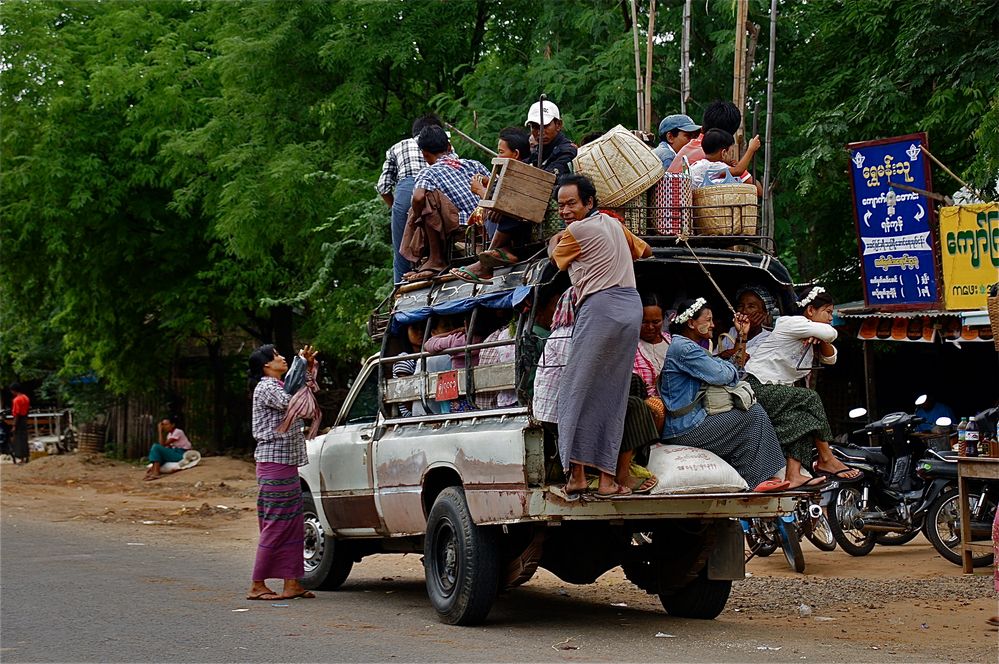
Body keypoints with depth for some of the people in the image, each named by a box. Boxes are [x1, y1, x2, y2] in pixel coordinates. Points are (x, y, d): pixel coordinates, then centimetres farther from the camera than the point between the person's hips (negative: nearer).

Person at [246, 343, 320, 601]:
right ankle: (257, 586, -5)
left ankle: (291, 583, 7)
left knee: (293, 524, 7)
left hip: (286, 463, 10)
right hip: (274, 462, -10)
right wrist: (302, 366, -16)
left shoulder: (280, 386, 19)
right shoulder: (266, 387, -10)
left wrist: (310, 368, 12)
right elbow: (289, 403, -24)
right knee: (276, 525, -9)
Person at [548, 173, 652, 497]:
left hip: (600, 306, -8)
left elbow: (554, 256, 16)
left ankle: (577, 473, -12)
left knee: (577, 389, -4)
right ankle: (608, 477, 4)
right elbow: (644, 250, 35)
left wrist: (554, 241, 37)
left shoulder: (576, 232, -4)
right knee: (612, 394, 7)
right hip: (631, 305, 8)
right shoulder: (613, 224, 19)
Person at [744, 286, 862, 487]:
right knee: (810, 399, -20)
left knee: (802, 417, -14)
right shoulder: (791, 323, -12)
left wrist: (820, 339, -6)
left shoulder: (809, 338, 19)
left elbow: (830, 358, 12)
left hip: (776, 390, 10)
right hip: (757, 387, -10)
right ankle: (826, 460, -11)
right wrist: (819, 333, 1)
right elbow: (830, 333, -22)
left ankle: (793, 475, -24)